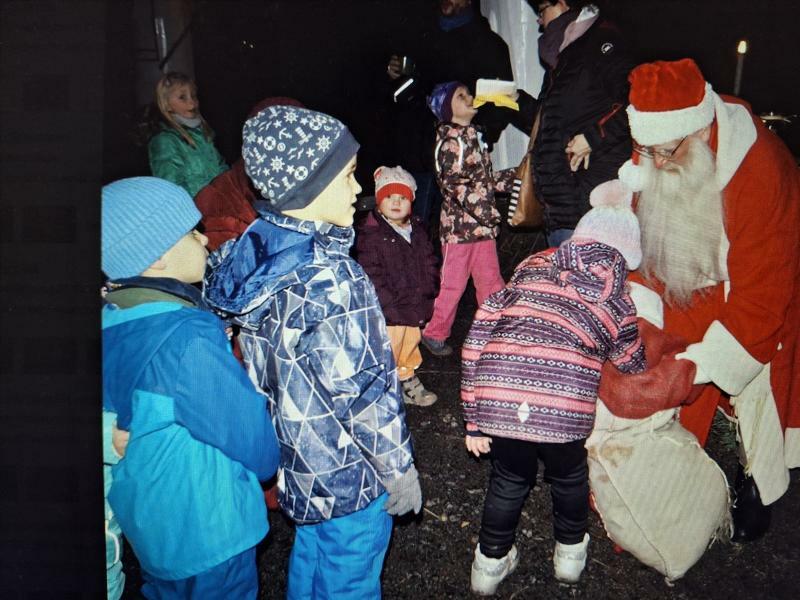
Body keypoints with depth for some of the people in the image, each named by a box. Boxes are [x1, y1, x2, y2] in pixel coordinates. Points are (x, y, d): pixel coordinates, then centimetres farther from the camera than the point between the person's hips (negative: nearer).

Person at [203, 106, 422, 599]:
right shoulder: (330, 280, -31)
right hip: (348, 470, -7)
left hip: (296, 461, 8)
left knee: (310, 553, 30)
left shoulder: (252, 252, -6)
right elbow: (361, 391, -25)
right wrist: (398, 468, -11)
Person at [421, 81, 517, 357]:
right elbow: (452, 183, -19)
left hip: (482, 223, 8)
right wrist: (480, 207, -25)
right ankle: (434, 334, 18)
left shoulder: (474, 134, 15)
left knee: (490, 279, 13)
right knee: (453, 282, 2)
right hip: (459, 223, -8)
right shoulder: (449, 139, -11)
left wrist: (510, 178, 15)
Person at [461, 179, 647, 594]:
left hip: (495, 400, 2)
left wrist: (474, 417, 16)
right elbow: (633, 369, 26)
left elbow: (478, 337, 11)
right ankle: (570, 553, 53)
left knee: (509, 477, 30)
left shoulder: (531, 268, 17)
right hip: (563, 410, -1)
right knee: (569, 477, 31)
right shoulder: (617, 302, 13)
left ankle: (491, 562, 46)